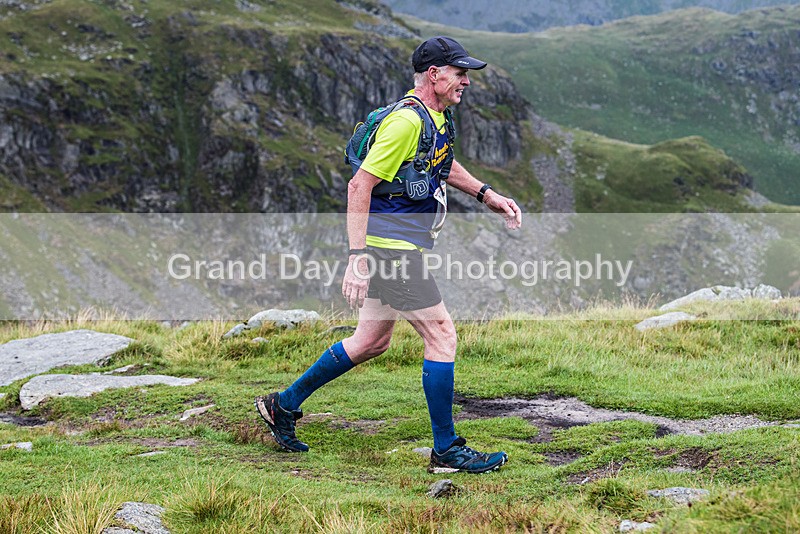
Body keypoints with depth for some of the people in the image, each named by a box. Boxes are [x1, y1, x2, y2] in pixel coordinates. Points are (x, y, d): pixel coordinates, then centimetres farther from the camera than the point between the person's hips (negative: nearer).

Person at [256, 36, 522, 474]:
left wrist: (487, 195, 23)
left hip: (400, 247, 11)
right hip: (389, 246, -11)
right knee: (441, 335, -7)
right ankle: (447, 450, 1)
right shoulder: (406, 121, -20)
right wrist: (357, 256, -26)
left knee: (372, 342, 16)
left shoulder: (439, 117, 11)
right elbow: (359, 185, -22)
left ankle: (283, 405, 28)